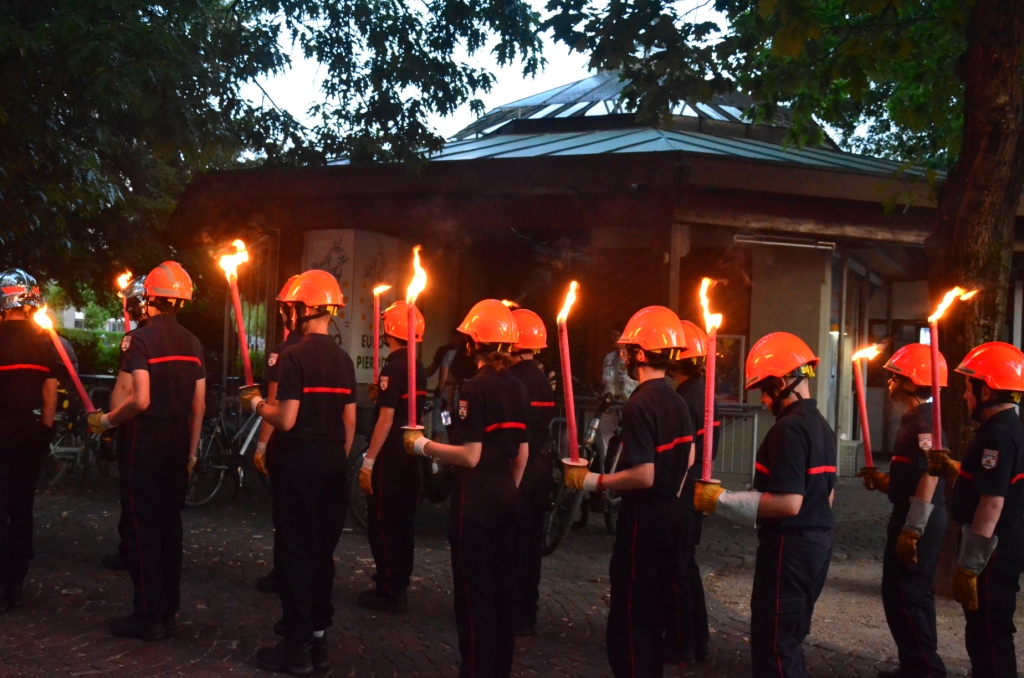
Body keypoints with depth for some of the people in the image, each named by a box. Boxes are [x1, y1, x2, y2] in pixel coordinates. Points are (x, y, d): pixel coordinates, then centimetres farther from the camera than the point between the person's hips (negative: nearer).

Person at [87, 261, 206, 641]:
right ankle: (169, 613, 18)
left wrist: (106, 420, -5)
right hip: (179, 444, 6)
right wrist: (191, 451, 15)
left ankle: (148, 616, 5)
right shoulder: (192, 343, 7)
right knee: (170, 524, 12)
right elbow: (198, 405, 8)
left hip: (147, 442, -6)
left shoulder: (140, 339, -12)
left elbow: (141, 399, -21)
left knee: (144, 527, 1)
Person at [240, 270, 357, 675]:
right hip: (333, 463, 6)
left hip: (300, 462, -6)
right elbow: (350, 421, 9)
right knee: (322, 550, 13)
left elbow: (287, 420, -19)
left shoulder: (295, 356, -14)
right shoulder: (344, 360, 7)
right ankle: (318, 638, 21)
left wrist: (257, 404, -2)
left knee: (295, 552, 1)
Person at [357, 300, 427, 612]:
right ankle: (399, 582, 22)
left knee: (382, 522, -2)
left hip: (391, 457, -9)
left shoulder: (393, 368, -16)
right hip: (411, 456, 9)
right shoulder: (419, 369, 10)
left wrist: (369, 461, -20)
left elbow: (386, 419, -21)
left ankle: (389, 591, 1)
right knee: (404, 520, 14)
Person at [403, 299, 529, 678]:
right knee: (502, 590, 13)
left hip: (475, 501, -8)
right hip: (506, 499, 8)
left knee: (474, 592, 0)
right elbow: (522, 455, 12)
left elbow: (470, 456, -19)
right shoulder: (518, 390, 8)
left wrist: (423, 446, -9)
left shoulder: (475, 389, -15)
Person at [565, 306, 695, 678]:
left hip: (643, 520, -9)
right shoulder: (676, 401, 8)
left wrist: (592, 481, -16)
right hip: (669, 515, 9)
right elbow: (687, 459, 18)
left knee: (629, 620, -2)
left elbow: (643, 476, -26)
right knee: (652, 612, 19)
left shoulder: (640, 404, -21)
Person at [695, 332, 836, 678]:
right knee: (789, 640, 20)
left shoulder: (789, 428, -20)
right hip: (817, 542, 10)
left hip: (789, 546, -10)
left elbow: (788, 503, -26)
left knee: (772, 646, -3)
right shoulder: (821, 425, 11)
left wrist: (721, 501, -22)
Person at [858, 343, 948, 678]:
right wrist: (882, 480, 12)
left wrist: (911, 530, -26)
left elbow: (929, 476, -25)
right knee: (913, 595, 16)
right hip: (918, 520, 10)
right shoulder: (915, 418, 13)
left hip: (919, 521, -10)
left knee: (901, 595, -6)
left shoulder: (923, 420, -18)